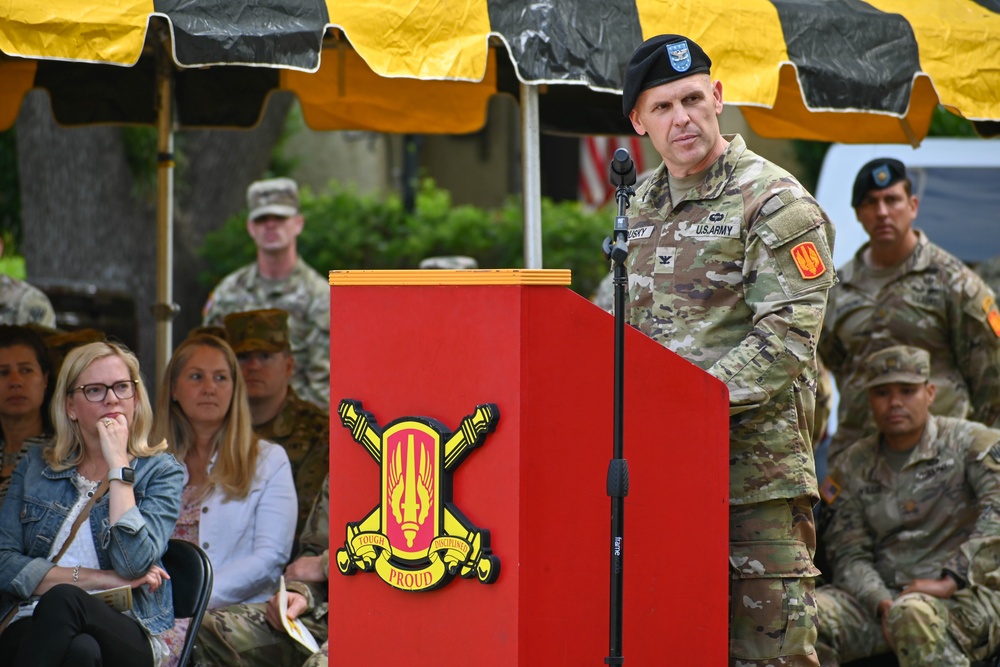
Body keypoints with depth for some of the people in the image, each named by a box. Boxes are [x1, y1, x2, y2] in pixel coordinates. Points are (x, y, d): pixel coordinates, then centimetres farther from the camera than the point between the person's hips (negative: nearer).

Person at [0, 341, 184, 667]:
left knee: (63, 601, -37)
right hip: (33, 627, 0)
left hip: (130, 636, 0)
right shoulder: (36, 466, 16)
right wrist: (94, 578, -7)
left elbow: (134, 565, -10)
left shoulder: (161, 472, 8)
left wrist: (118, 463, -8)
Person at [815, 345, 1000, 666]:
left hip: (966, 594, -4)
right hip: (884, 592, 4)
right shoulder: (854, 466, 13)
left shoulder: (970, 441, 1)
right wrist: (882, 603, -15)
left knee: (914, 614, -39)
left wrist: (949, 581, -24)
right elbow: (849, 554, 6)